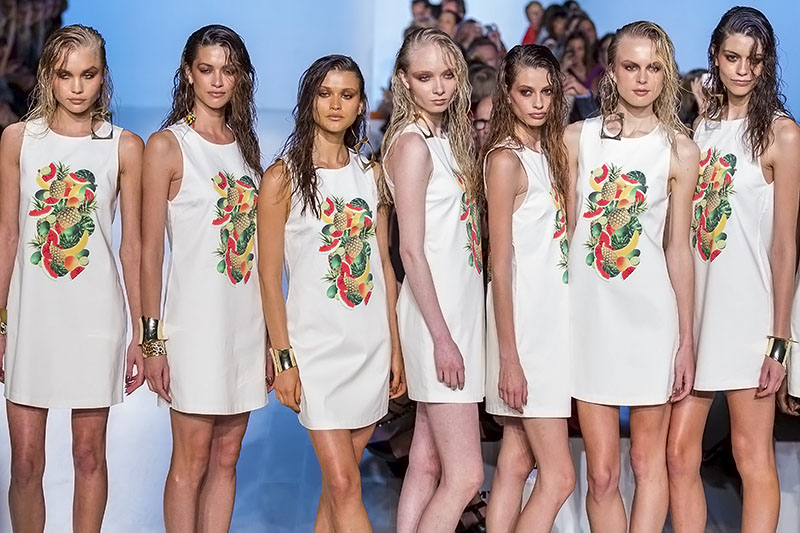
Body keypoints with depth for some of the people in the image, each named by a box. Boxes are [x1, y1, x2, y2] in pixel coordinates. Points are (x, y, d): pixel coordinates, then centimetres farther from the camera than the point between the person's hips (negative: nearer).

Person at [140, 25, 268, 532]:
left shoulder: (245, 145, 13)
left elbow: (257, 243, 14)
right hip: (196, 318, -5)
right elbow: (150, 250, -6)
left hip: (247, 316, 6)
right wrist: (152, 340, -11)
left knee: (227, 457, 9)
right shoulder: (168, 146, -4)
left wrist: (271, 333, 10)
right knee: (192, 460, -1)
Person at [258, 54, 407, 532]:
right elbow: (270, 276, -5)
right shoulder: (284, 178, -5)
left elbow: (384, 266, 12)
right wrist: (284, 360, -9)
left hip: (371, 344, 5)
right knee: (344, 485, -8)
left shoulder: (370, 174, 9)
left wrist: (395, 347, 8)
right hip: (317, 345, -4)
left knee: (339, 483, 8)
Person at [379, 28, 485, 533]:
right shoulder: (412, 144, -11)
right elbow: (412, 250, -15)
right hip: (437, 315, -9)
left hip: (459, 306, 9)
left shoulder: (449, 139, 14)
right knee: (465, 475, -9)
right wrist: (442, 336, -18)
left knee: (427, 463, 11)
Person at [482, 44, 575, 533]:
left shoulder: (549, 153, 13)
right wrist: (508, 358, -17)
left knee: (516, 464, 10)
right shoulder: (507, 159, -11)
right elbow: (501, 266, -15)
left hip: (551, 319, 8)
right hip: (524, 323, -8)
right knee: (559, 476, -7)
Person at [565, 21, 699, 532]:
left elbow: (678, 247, 2)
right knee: (602, 474, 2)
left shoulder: (679, 149, 1)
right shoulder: (578, 138, 5)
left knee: (648, 461, 7)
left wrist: (686, 340, 2)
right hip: (589, 313, 1)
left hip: (650, 315, -1)